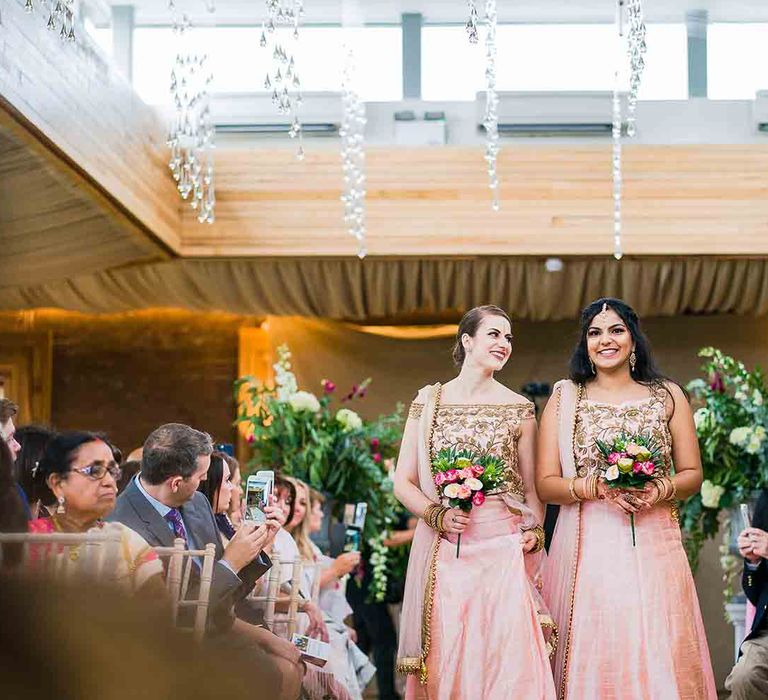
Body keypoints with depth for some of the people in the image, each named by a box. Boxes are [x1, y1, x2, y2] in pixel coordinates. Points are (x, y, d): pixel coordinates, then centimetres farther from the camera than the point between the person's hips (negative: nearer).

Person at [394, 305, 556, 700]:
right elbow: (403, 482, 6)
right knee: (445, 662, 0)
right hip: (443, 547, 0)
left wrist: (534, 532, -5)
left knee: (509, 659, -9)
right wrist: (437, 515, -10)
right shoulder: (429, 401, 7)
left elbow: (532, 488, 12)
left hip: (502, 545, 0)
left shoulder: (518, 409, 7)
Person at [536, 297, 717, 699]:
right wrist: (596, 487, -14)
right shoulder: (564, 400, 8)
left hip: (654, 545, 1)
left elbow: (692, 475, 10)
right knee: (592, 657, -3)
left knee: (658, 659, -4)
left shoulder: (668, 396, 10)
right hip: (587, 549, -1)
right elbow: (545, 485, 3)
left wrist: (661, 490, -10)